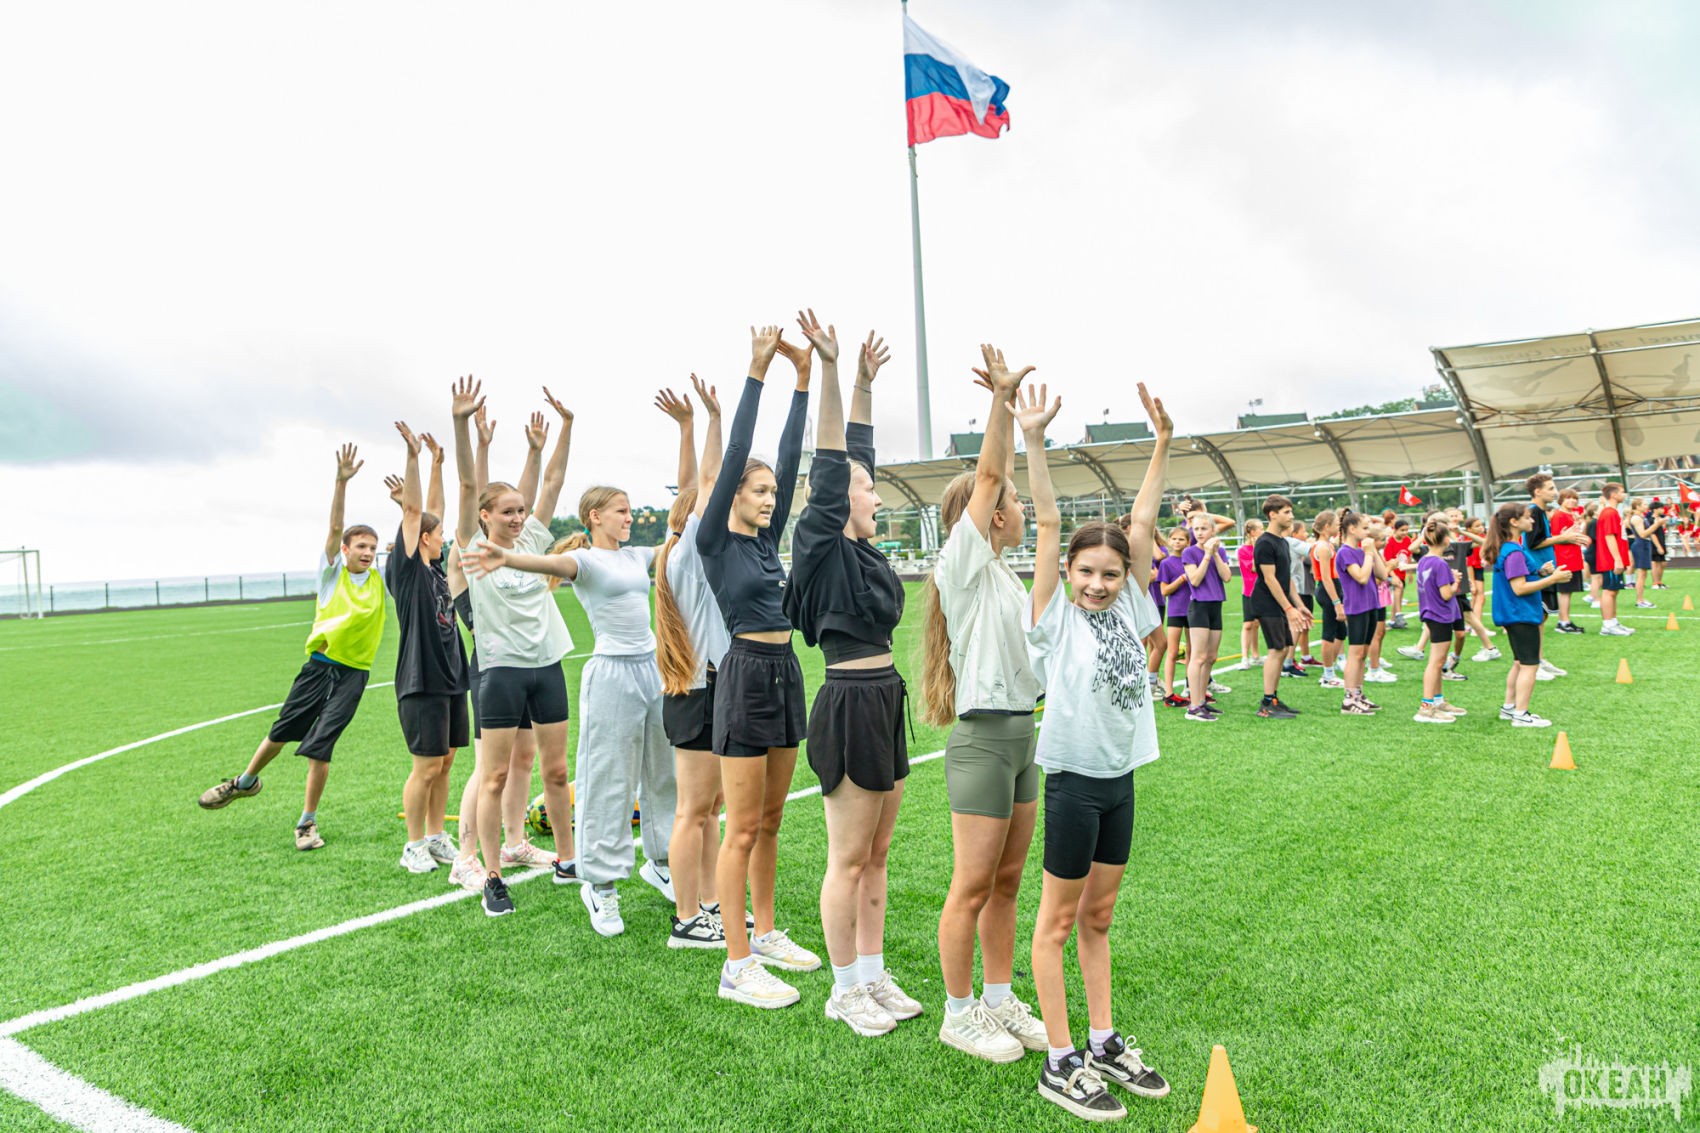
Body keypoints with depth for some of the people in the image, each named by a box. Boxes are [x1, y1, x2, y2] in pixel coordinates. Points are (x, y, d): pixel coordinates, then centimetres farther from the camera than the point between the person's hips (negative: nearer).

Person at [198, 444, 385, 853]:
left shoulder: (380, 583, 3)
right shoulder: (332, 571, -1)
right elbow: (335, 527, -15)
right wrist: (341, 482, -29)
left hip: (353, 674, 0)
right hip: (320, 664, 0)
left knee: (319, 745, -7)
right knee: (282, 731, 13)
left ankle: (307, 822, 8)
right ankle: (246, 782, 42)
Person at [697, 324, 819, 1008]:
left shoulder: (769, 538, 12)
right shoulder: (716, 541, -6)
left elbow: (790, 459, 9)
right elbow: (734, 455, -13)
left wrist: (803, 378, 6)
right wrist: (757, 372, -15)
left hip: (785, 674, 8)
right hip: (746, 675, -8)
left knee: (769, 819, 16)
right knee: (743, 826, -3)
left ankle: (766, 935, 28)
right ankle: (736, 966, 4)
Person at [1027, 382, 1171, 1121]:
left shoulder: (1129, 611, 3)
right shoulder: (1057, 617, -10)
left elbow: (1142, 523, 3)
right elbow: (1048, 522, -16)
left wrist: (1162, 443, 2)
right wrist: (1034, 441, -20)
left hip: (1120, 781, 6)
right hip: (1073, 781, -5)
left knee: (1098, 918, 17)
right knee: (1059, 921, 5)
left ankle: (1103, 1045, 28)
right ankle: (1060, 1065, 13)